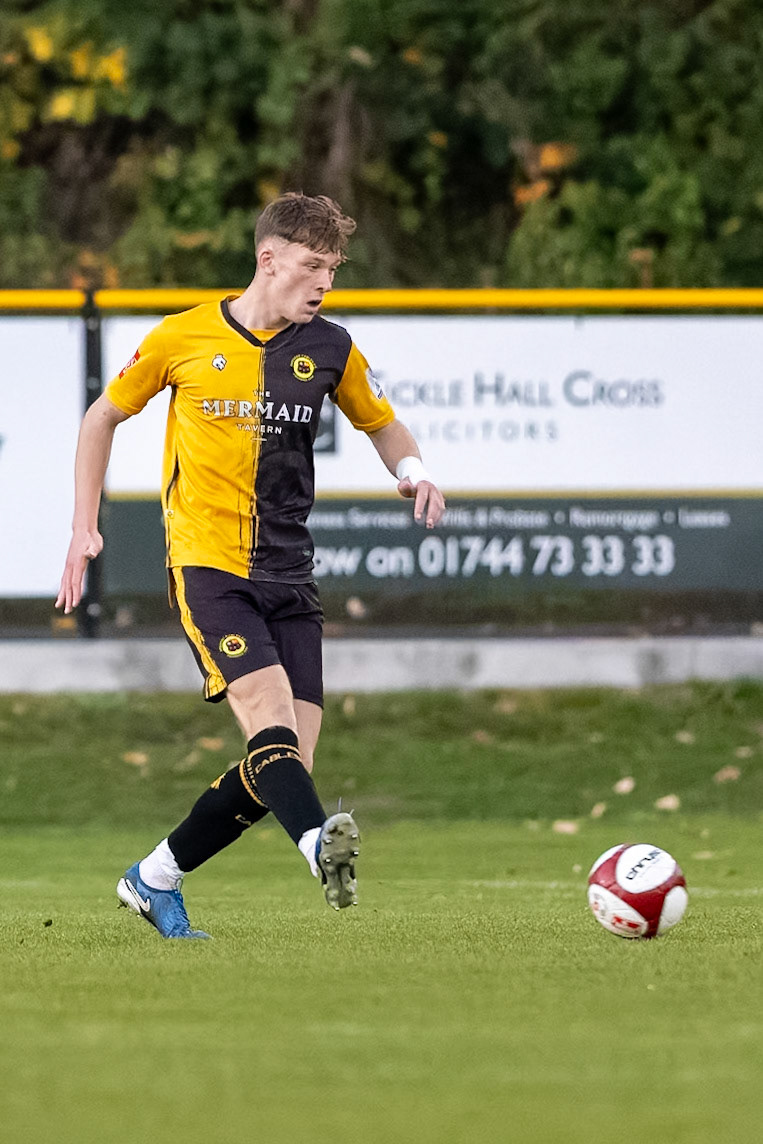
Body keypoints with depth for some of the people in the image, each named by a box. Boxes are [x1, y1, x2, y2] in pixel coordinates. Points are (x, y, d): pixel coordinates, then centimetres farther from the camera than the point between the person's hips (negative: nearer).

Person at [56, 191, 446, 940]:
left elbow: (381, 423, 22)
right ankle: (320, 846, -50)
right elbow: (104, 417, 12)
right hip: (205, 562, -4)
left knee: (287, 762, -3)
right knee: (269, 706, -28)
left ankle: (155, 879, 14)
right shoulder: (183, 338, -1)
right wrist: (85, 527, 7)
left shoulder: (329, 350, 7)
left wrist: (412, 472, -1)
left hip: (287, 573, 4)